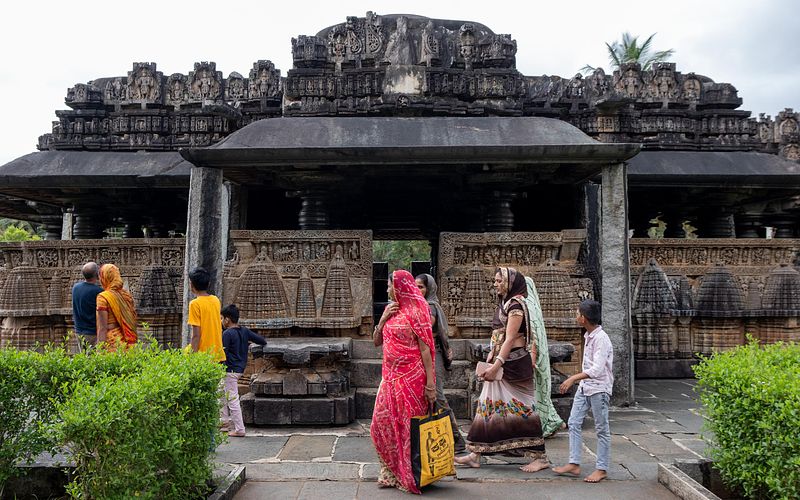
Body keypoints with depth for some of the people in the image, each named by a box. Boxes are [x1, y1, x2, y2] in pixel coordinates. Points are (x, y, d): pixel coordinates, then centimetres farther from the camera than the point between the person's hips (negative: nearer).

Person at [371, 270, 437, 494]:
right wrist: (383, 319, -2)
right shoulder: (389, 309, 12)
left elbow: (425, 348, -12)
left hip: (411, 377, -7)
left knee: (408, 426, 2)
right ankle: (392, 472, 24)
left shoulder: (415, 311, -9)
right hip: (390, 376, 7)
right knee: (382, 424, 8)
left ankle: (408, 476, 18)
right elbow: (377, 341, 14)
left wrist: (430, 383, -16)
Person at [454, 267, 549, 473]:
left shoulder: (516, 305, -12)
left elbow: (510, 339, -19)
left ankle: (540, 457, 10)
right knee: (488, 405, 9)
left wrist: (496, 365, -24)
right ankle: (475, 455, 14)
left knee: (520, 408, -2)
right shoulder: (503, 304, 15)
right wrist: (491, 355, 6)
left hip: (514, 364, -9)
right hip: (500, 363, 9)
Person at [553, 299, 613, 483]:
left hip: (599, 388, -9)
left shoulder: (601, 338, -19)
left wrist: (573, 378, -32)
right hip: (584, 387, 9)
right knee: (573, 423, 6)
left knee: (601, 429, 3)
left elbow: (597, 369, -28)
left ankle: (602, 469, 13)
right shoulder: (588, 336, 8)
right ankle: (574, 464, 12)